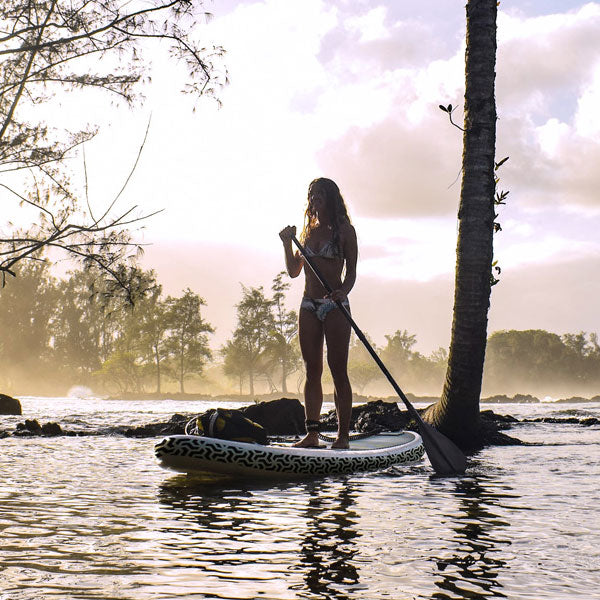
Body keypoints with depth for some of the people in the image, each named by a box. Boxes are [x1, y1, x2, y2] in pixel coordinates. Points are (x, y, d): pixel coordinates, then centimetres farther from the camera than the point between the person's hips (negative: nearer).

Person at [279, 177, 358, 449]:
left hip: (335, 305, -6)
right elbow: (294, 271, 18)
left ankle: (343, 435, -1)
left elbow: (351, 272, -5)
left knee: (338, 372, -5)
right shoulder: (308, 231, 15)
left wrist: (343, 291, -24)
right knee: (312, 372, 5)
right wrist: (287, 244, 4)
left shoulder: (344, 230, -1)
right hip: (309, 306, 6)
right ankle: (312, 433, 8)